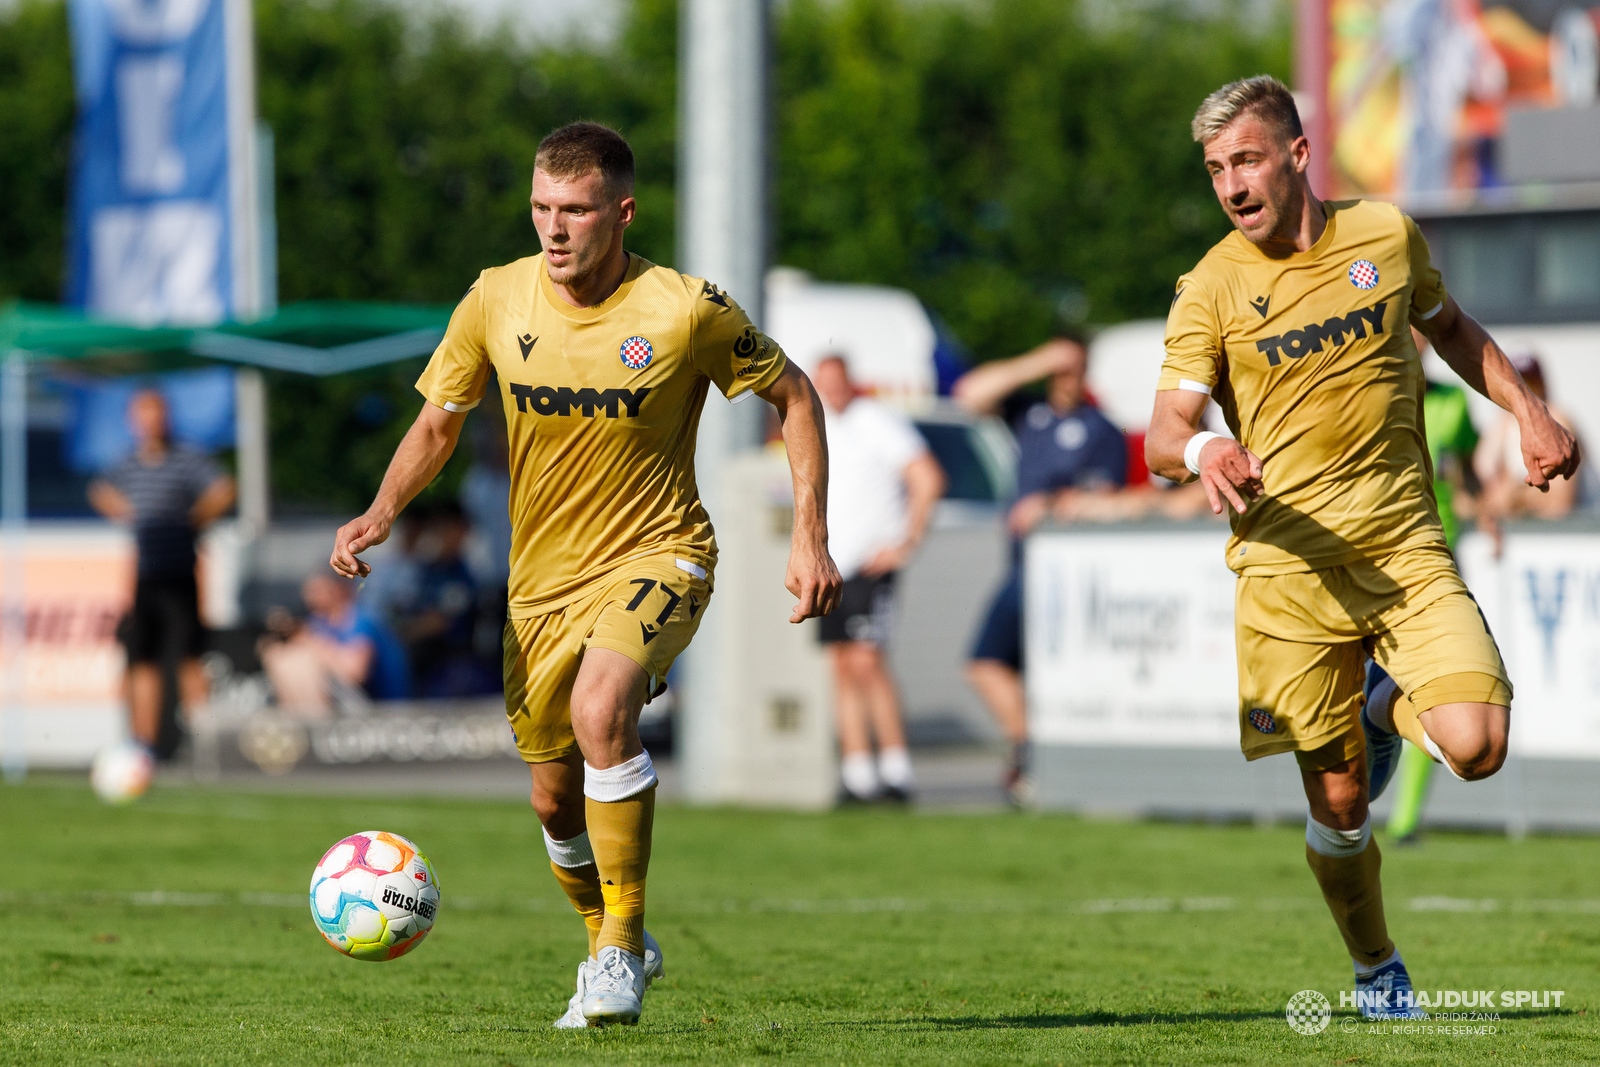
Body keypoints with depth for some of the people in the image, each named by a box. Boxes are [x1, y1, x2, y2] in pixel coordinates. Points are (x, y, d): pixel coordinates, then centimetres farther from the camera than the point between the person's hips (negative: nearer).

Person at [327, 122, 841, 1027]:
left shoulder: (688, 311, -15)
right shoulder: (496, 300, -6)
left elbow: (794, 395, -1)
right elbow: (439, 422, 7)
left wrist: (811, 536, -8)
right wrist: (384, 511, -11)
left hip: (656, 554, -4)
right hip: (542, 579, 5)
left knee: (601, 706, -33)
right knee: (556, 799, 11)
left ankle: (620, 946, -21)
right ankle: (618, 944, 41)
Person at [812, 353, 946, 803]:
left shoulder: (879, 423, -9)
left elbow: (929, 479, -14)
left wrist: (906, 542, -15)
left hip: (870, 563, -7)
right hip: (828, 565, 7)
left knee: (866, 661, -16)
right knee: (842, 667, 4)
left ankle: (896, 769, -12)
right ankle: (857, 775, 5)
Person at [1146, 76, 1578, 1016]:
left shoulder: (1387, 234, 5)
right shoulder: (1213, 288, -2)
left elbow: (1449, 325, 26)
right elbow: (1165, 432, -11)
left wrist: (1528, 411, 15)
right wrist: (1200, 451, -34)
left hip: (1408, 547, 2)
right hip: (1290, 564, -1)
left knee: (1475, 747, -18)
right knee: (1339, 804, 1)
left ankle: (1388, 704, 17)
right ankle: (1377, 972, 26)